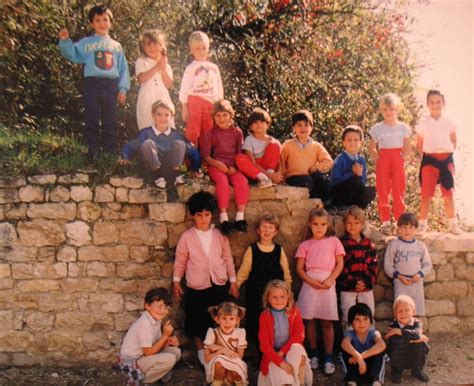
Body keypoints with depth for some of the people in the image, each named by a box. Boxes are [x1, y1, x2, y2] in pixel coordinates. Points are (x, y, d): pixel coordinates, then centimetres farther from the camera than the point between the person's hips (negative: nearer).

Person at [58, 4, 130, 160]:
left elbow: (123, 68, 11)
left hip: (111, 86, 2)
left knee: (110, 121, 8)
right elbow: (73, 55, -1)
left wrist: (123, 88, 2)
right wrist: (65, 41, -18)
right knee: (91, 119, 1)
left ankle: (110, 151, 17)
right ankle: (92, 151, 8)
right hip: (92, 84, -2)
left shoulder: (116, 46, 15)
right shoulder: (86, 43, 8)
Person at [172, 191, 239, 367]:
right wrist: (176, 281, 2)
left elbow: (228, 258, 5)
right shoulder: (187, 237, -3)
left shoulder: (219, 235, 1)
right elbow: (180, 260, 3)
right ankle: (201, 352, 26)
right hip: (197, 287, -1)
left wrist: (233, 282, 5)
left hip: (219, 285, 1)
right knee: (198, 322, 8)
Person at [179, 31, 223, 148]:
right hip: (195, 101, -4)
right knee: (193, 132, -4)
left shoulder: (214, 68, 12)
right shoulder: (191, 68, 0)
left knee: (208, 132, 10)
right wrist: (184, 108, -6)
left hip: (211, 103, 4)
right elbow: (184, 88, -2)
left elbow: (219, 89, 17)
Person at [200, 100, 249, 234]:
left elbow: (240, 153, 9)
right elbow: (205, 155, 2)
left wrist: (234, 167, -10)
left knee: (242, 180, -29)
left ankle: (240, 217, -30)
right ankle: (223, 218, -33)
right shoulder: (210, 134, 8)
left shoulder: (237, 132, 12)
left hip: (233, 166, 2)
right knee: (223, 181, -34)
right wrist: (218, 164, -17)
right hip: (216, 166, -1)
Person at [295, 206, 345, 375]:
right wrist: (310, 281, -12)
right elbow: (299, 268, 5)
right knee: (309, 321, 6)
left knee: (327, 322, 2)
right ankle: (313, 355, 21)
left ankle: (328, 358, 10)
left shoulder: (334, 241, 8)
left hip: (327, 283, -1)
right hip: (310, 284, 1)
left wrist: (331, 279, -11)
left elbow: (340, 263, 4)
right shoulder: (305, 245, 9)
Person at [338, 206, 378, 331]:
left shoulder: (368, 244, 7)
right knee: (348, 318, 2)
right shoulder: (341, 243, -4)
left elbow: (373, 265, 3)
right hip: (347, 289, -3)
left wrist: (367, 282, -11)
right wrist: (352, 282, -17)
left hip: (367, 288, 4)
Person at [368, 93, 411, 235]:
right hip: (383, 161, 0)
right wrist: (377, 158, -5)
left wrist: (403, 158, -6)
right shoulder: (377, 128, 5)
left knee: (399, 191, 1)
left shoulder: (403, 127, 6)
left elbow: (407, 148, 9)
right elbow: (372, 148, 9)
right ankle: (385, 222, 5)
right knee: (382, 191, -1)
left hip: (397, 161, 0)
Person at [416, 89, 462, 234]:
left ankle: (452, 223, 13)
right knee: (426, 194, -1)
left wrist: (447, 153, 3)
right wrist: (427, 154, -2)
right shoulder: (423, 124, 1)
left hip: (446, 159, 1)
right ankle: (422, 224, 6)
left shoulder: (449, 123, 4)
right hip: (429, 160, -1)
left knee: (449, 193, 5)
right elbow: (419, 145, 8)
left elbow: (454, 142, 13)